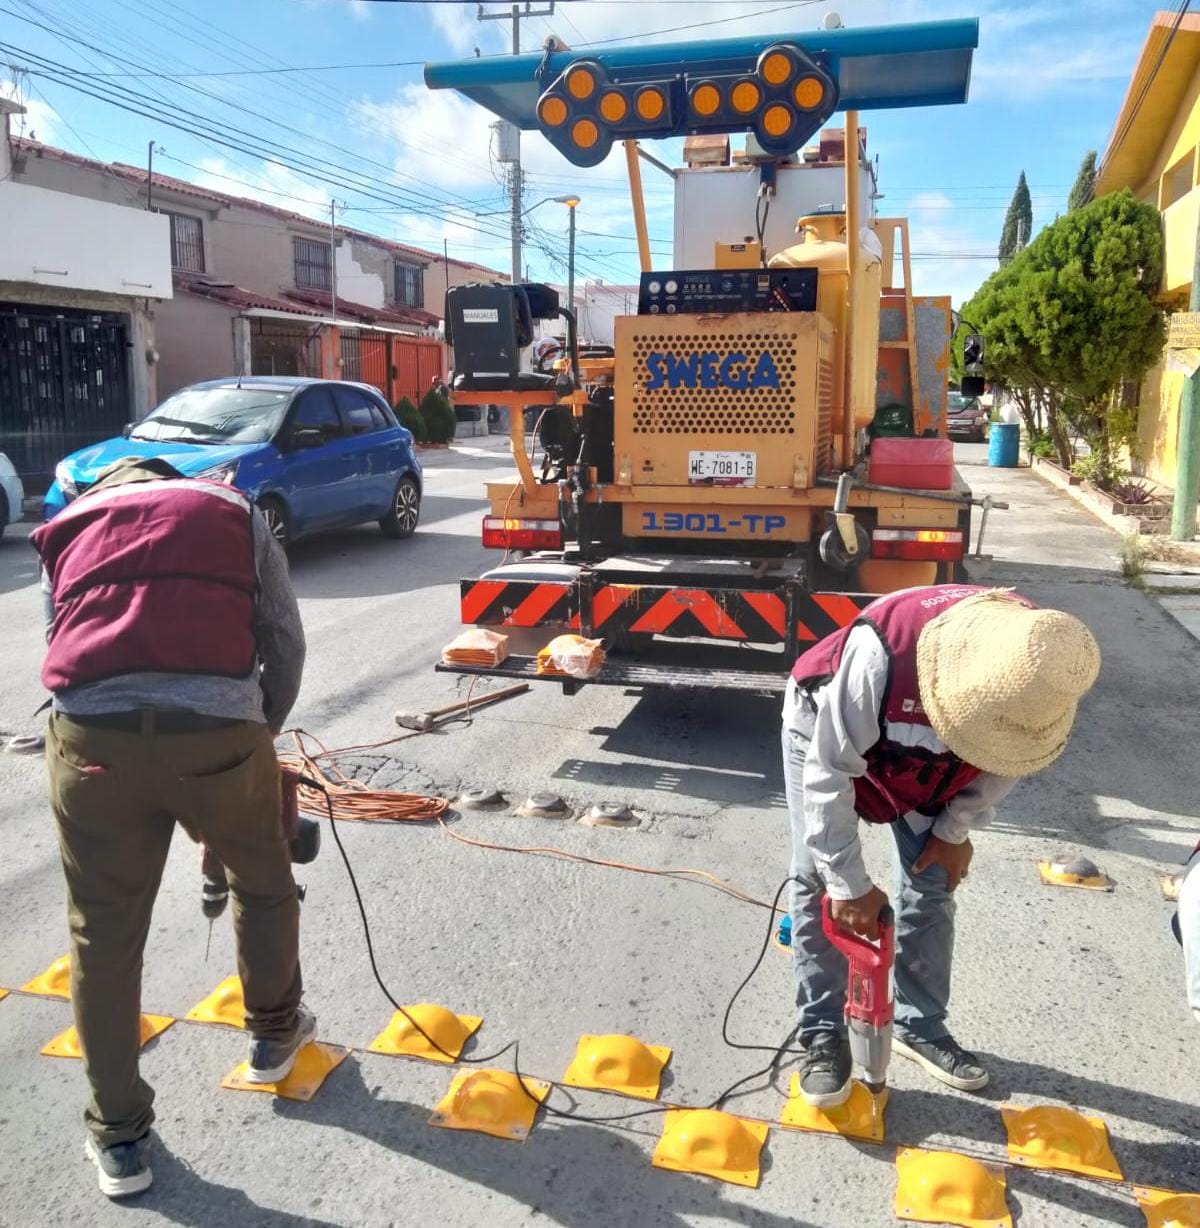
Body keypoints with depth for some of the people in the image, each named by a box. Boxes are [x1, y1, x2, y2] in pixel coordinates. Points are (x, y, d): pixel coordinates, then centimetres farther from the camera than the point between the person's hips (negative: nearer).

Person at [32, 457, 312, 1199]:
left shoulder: (66, 529, 27)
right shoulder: (235, 513, 22)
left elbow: (70, 641, 21)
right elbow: (286, 643, 15)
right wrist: (264, 729, 29)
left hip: (92, 735, 1)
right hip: (218, 730, -1)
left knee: (103, 938, 17)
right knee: (264, 884, 27)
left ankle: (118, 1136, 29)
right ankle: (274, 1034, 46)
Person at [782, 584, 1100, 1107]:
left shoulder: (1036, 662, -31)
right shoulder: (883, 652, -47)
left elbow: (1006, 757, -8)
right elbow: (828, 772, -35)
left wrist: (956, 829, -6)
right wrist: (850, 883, -28)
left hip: (922, 757, 4)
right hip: (824, 730, -4)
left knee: (932, 883, 5)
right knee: (819, 883, -7)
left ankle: (920, 1025, 22)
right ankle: (822, 1034, 8)